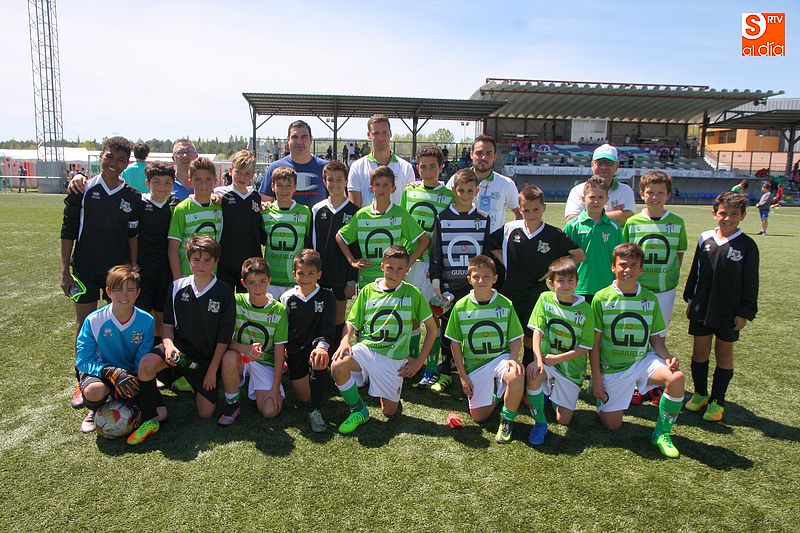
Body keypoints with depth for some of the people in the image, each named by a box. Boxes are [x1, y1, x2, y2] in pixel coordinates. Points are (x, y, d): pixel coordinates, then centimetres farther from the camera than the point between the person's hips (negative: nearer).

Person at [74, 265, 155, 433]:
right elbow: (83, 361, -15)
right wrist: (112, 373, -30)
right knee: (94, 391, -39)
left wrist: (134, 381, -26)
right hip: (100, 372, -2)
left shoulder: (146, 321, -12)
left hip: (130, 374, 2)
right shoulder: (94, 321, -16)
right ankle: (95, 410, 1)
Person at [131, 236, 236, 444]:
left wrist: (212, 370, -6)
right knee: (146, 364, -32)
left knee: (206, 413, -1)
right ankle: (152, 417, -10)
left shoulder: (224, 293, -8)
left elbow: (224, 337, -6)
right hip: (180, 348, 1)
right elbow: (168, 325, 4)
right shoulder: (177, 287, 0)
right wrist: (168, 345, -17)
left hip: (207, 357, -1)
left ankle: (196, 385, 33)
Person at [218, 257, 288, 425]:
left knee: (270, 411, -17)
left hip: (265, 362, 0)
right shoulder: (236, 302, -9)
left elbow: (279, 350, -7)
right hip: (240, 358, 0)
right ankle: (232, 405, -12)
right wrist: (243, 348, -30)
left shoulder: (278, 310, -9)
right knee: (229, 357, -36)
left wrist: (275, 387, -11)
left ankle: (259, 392, 18)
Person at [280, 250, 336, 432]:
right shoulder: (287, 298, 2)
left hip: (316, 347, -2)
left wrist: (322, 346, -35)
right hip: (294, 351, 2)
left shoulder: (326, 297, -4)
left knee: (319, 361, -38)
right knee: (302, 398, 2)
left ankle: (315, 410, -22)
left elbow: (328, 328, -16)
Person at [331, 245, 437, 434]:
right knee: (338, 367, -30)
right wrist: (345, 340, -15)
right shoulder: (368, 291, 3)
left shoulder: (412, 293, -2)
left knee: (390, 411, 0)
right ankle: (359, 411, -6)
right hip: (366, 348, 1)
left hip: (394, 358, -1)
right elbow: (352, 322, 7)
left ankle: (389, 393, 37)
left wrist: (420, 360, -1)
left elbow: (432, 328, 4)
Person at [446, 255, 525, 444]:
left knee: (517, 377, -36)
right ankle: (493, 395, 34)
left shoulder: (505, 304, -6)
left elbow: (516, 338, 1)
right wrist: (462, 375, -1)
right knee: (478, 416, -1)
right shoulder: (461, 306, -5)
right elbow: (455, 344, 1)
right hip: (475, 364, 1)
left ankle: (507, 419, -7)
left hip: (501, 357, -1)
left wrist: (513, 358, -20)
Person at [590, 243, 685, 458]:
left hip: (643, 361, 2)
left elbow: (656, 338, 7)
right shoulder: (602, 298, -8)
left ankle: (662, 433, -8)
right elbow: (594, 342, -6)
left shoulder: (650, 299, 1)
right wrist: (596, 377, -9)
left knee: (676, 377, -29)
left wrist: (667, 358, -14)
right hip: (611, 368, -2)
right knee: (612, 425, -1)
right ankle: (600, 398, 34)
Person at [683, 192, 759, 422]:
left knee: (724, 354, 9)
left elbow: (750, 283, -4)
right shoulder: (705, 239, 1)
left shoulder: (747, 245, -7)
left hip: (729, 313, -3)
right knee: (699, 352, 9)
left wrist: (744, 312, -7)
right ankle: (700, 394, 27)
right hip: (701, 309, 3)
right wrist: (690, 300, 11)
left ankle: (717, 401, 20)